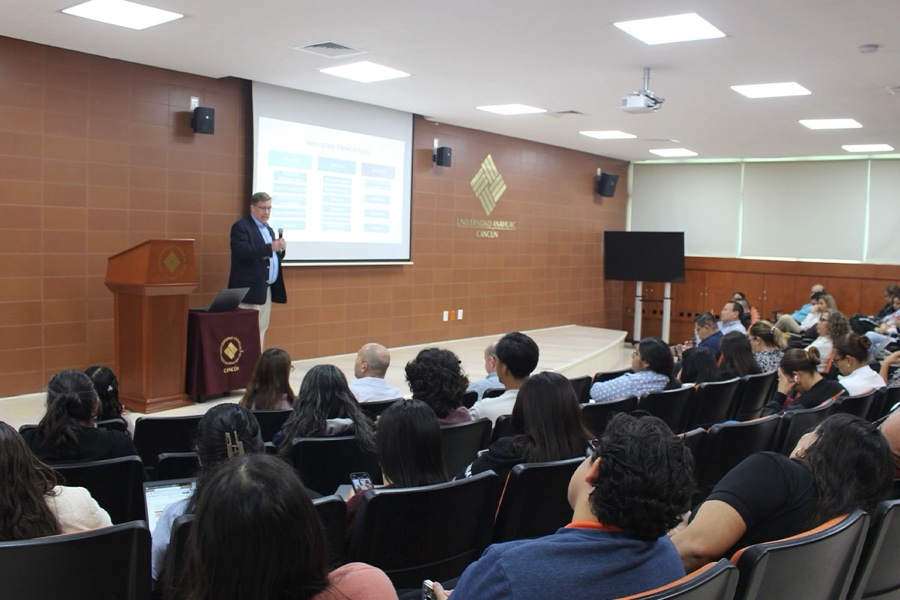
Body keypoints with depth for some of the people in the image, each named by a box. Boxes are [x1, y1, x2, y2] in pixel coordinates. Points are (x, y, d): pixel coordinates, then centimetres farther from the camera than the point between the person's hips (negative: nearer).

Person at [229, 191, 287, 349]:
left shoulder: (269, 229, 19)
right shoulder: (240, 226, -7)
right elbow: (241, 251, -23)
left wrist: (280, 250, -3)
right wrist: (270, 248, -30)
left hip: (267, 289, 8)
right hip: (250, 289, -8)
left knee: (261, 330, 11)